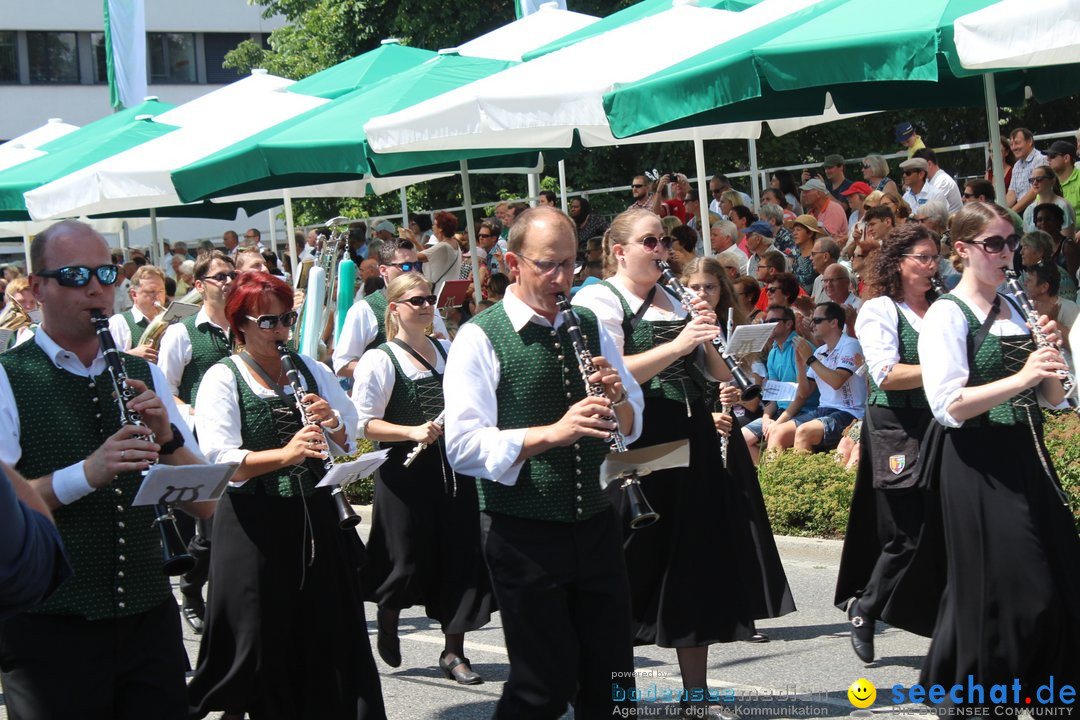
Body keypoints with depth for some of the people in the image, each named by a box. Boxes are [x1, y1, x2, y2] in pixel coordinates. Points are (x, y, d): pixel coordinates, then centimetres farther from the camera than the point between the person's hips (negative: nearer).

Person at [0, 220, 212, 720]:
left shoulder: (144, 376, 11)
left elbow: (205, 504, 7)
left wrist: (167, 437, -11)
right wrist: (85, 473, -28)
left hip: (148, 617, 4)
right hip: (51, 624, -4)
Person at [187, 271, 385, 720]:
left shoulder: (311, 370, 9)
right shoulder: (222, 380, -5)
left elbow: (352, 442, 11)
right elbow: (220, 460, -16)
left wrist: (333, 424, -11)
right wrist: (284, 454, -30)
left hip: (316, 517, 4)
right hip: (254, 523, -4)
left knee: (327, 629, 8)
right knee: (260, 637, 2)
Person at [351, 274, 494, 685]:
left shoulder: (448, 350, 11)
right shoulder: (380, 361, -6)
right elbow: (365, 424, -11)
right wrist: (413, 432, -23)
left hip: (452, 466, 5)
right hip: (407, 471, -5)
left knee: (460, 556, 1)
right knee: (409, 559, 3)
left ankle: (453, 652, 11)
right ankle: (387, 624, 34)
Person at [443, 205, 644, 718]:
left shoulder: (589, 328, 12)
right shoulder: (480, 339, -7)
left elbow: (631, 425, 16)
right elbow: (463, 446, -17)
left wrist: (617, 397, -7)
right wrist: (552, 432, -28)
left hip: (596, 526, 6)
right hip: (525, 536, -5)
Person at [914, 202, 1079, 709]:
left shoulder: (1018, 312, 14)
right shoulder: (948, 315, -8)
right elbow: (948, 406, -19)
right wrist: (1020, 377, -25)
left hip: (1027, 458, 7)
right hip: (979, 464, -7)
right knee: (1004, 592, -5)